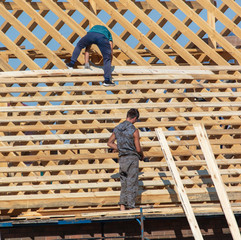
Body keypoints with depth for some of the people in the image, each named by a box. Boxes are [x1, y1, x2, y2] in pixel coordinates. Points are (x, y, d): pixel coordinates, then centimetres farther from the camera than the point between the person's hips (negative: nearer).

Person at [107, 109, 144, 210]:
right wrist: (142, 156, 11)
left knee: (124, 184, 13)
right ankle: (131, 208, 0)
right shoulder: (134, 130, -13)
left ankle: (122, 207, 6)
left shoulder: (117, 128, 6)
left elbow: (110, 143, 15)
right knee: (132, 185, 0)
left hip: (122, 159, 5)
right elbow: (138, 149, -10)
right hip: (132, 158, -5)